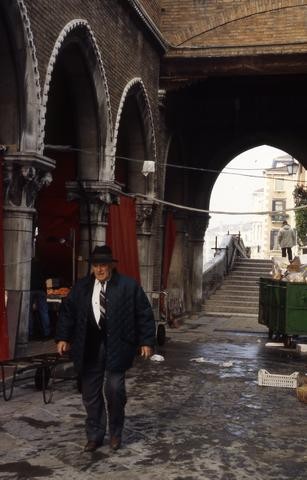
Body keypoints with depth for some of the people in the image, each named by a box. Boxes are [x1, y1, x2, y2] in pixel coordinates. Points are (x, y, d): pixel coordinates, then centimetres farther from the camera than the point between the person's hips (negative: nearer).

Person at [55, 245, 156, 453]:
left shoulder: (129, 286, -2)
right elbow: (67, 311, 12)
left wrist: (146, 342, -5)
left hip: (116, 345, -3)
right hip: (89, 347, 4)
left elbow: (145, 314, 0)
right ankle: (95, 435, 22)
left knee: (115, 388, -10)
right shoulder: (81, 287, 8)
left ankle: (115, 433, 14)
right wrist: (63, 338, 3)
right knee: (90, 392, 7)